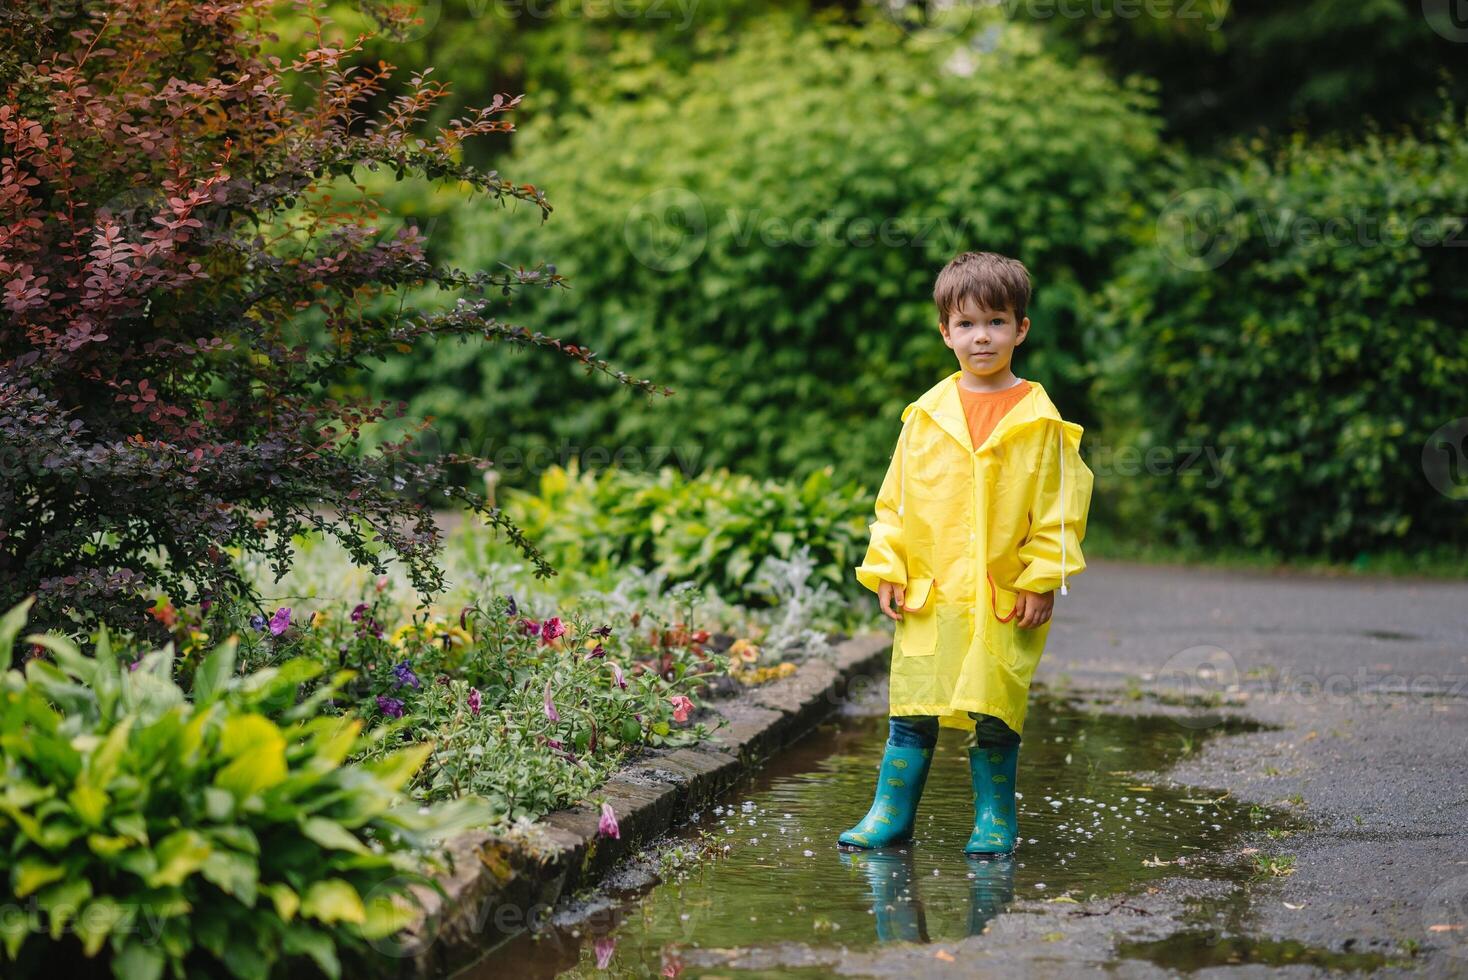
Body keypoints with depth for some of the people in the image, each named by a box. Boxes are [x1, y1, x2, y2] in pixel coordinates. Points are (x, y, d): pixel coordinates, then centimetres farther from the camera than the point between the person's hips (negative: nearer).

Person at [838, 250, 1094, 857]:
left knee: (995, 713, 3)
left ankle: (995, 819, 18)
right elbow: (896, 498, 10)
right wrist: (887, 570, 4)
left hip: (1005, 598, -2)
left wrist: (1043, 579, -7)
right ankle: (891, 813, 15)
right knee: (912, 707, 5)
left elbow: (1059, 506, -1)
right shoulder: (926, 414, 6)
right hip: (928, 591, 2)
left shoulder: (1039, 420, -1)